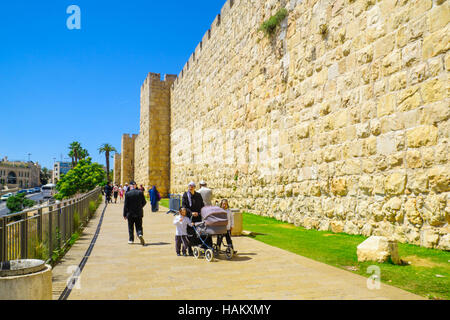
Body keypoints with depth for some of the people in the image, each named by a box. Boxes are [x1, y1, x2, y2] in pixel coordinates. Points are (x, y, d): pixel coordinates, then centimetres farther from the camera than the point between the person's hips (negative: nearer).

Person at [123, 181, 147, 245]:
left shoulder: (127, 194, -10)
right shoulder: (140, 192, -4)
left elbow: (126, 205, -8)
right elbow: (144, 202, 2)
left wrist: (124, 214, 0)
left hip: (130, 213, -1)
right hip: (139, 213, 1)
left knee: (130, 227, 15)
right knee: (139, 226, 7)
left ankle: (131, 239, 23)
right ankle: (140, 234, -20)